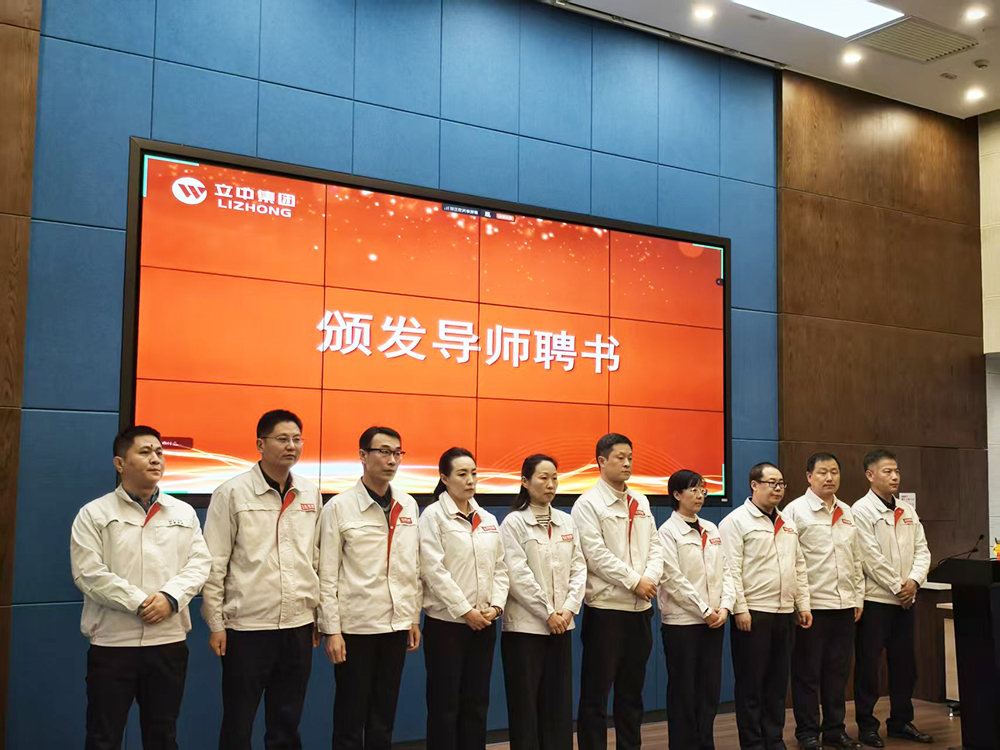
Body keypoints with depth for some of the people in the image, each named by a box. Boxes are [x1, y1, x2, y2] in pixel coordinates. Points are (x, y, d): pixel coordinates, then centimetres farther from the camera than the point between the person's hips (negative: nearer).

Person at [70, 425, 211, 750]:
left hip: (169, 640, 3)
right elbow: (89, 573, -9)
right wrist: (139, 604, -15)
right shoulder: (94, 514, 0)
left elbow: (199, 563, 3)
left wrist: (170, 597, -15)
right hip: (112, 641, -3)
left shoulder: (184, 513, 10)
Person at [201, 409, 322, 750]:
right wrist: (216, 624, -7)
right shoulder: (232, 493, -6)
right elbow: (214, 563, -6)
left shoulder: (311, 494, 7)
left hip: (298, 625, 4)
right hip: (247, 626, -4)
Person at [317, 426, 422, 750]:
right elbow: (327, 575, -7)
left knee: (384, 715, 12)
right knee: (350, 715, 6)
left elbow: (414, 567, 11)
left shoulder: (408, 505, 6)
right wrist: (332, 630, -9)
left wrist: (415, 619, 9)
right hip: (356, 626, -4)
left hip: (397, 624, 4)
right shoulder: (339, 507, -7)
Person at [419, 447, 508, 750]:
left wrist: (496, 605, -5)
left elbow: (500, 567, 10)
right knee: (445, 704, 1)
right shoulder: (433, 516, -6)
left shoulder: (488, 519, 11)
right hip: (446, 622, -5)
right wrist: (465, 611, -15)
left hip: (483, 623, 5)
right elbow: (434, 570, -13)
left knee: (477, 702, 9)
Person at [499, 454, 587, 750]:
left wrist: (569, 608, -8)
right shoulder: (514, 522, -7)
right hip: (526, 625, -5)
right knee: (525, 701, 1)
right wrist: (548, 613, -14)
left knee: (559, 701, 8)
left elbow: (579, 568, 6)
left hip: (562, 624, 5)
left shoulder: (567, 521, 9)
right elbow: (518, 575, -13)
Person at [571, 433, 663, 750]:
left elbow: (655, 546, 9)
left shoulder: (641, 502, 13)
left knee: (632, 688, 13)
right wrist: (634, 582, -14)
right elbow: (597, 554, -14)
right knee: (596, 690, 0)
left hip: (641, 607, 6)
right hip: (606, 607, -6)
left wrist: (651, 578, -9)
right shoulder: (588, 504, -6)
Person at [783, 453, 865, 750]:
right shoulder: (795, 510, -7)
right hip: (811, 605, -6)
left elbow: (856, 559, 16)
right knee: (808, 673, 4)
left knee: (838, 671, 12)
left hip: (844, 604, 6)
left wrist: (858, 598, 12)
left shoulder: (847, 512, 12)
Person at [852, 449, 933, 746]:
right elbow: (871, 558, -14)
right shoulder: (861, 510, -9)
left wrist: (914, 580, -9)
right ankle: (867, 725, 11)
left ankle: (901, 721, 24)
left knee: (904, 662, 12)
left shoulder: (908, 511, 10)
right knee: (868, 664, 1)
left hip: (904, 599, 6)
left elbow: (922, 550, 7)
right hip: (874, 599, -6)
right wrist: (897, 587, -12)